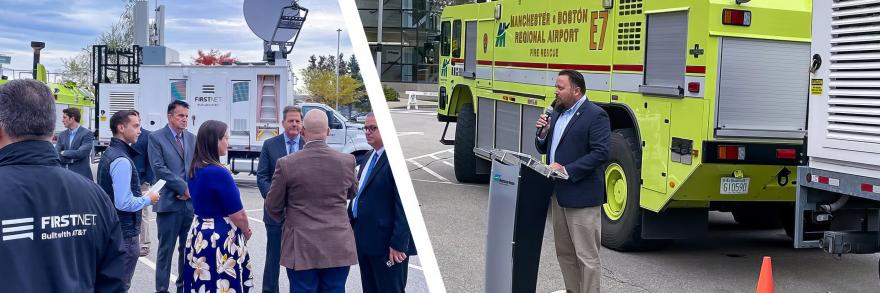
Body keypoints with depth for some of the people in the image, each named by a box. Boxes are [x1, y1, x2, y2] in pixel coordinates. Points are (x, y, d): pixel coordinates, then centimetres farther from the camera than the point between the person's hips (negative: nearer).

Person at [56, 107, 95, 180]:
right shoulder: (62, 135, 13)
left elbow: (81, 153, -15)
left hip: (81, 176, -5)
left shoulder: (87, 134, -5)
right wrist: (71, 159, -12)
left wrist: (64, 153, -5)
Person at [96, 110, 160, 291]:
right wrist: (148, 199, -11)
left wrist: (141, 196, 17)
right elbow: (124, 203, -26)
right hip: (124, 234, -10)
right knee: (120, 286, -1)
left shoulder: (108, 154, 10)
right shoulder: (122, 160, -21)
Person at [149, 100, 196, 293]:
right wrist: (183, 187, -13)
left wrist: (191, 190, -5)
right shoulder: (156, 138, -2)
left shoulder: (192, 138, 13)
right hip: (169, 202, -4)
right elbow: (159, 168, -11)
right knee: (166, 249, 1)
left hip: (191, 202, 5)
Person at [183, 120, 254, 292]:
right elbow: (238, 214, -16)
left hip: (198, 235, 8)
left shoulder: (194, 170, 6)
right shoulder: (219, 172, -20)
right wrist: (246, 232, 5)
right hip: (220, 239, -8)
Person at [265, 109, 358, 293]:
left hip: (301, 249, -2)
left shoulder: (286, 164, -11)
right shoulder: (347, 161, -5)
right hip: (338, 248, 2)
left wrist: (285, 219, 22)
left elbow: (273, 207, 0)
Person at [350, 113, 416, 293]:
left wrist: (398, 244, -21)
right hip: (364, 241, 9)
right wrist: (353, 231, 14)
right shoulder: (369, 158, 13)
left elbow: (403, 205, -19)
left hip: (386, 244, -9)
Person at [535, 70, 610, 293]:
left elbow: (600, 153, -20)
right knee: (564, 252, 16)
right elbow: (544, 149, 20)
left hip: (582, 197, -9)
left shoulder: (595, 116, -11)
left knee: (587, 256, -2)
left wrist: (566, 170, -22)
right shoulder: (557, 114, 14)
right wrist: (543, 133, -2)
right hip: (558, 194, 9)